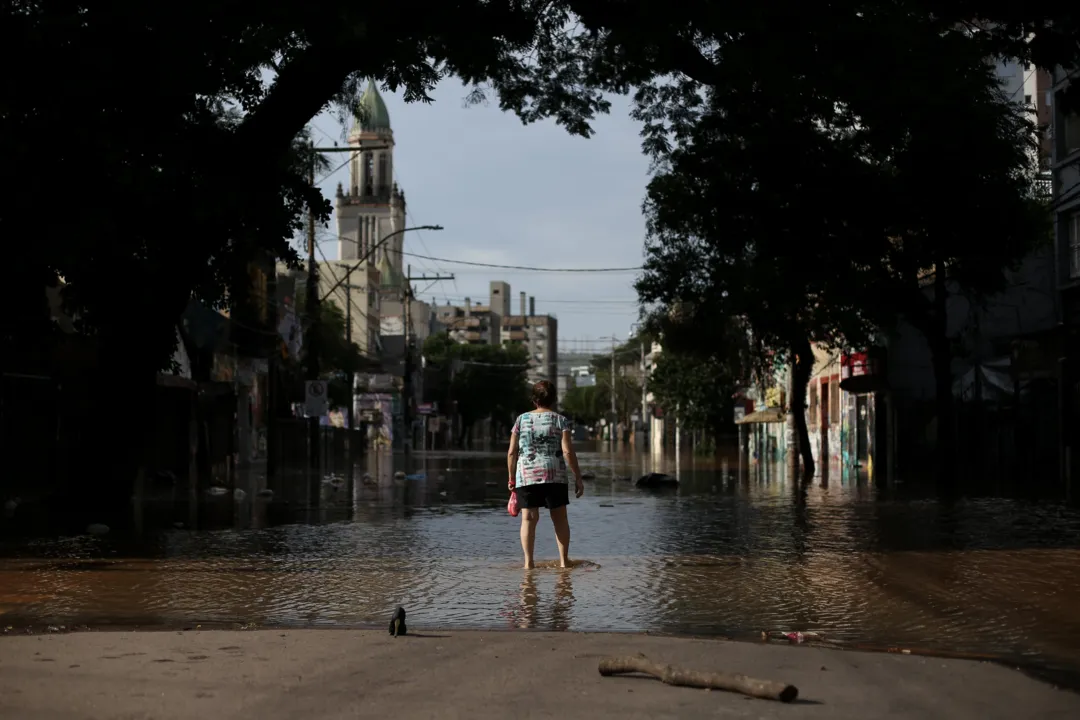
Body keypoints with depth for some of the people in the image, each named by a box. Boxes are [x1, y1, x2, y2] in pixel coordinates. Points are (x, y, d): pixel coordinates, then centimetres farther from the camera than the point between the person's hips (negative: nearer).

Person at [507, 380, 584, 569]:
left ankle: (528, 561, -4)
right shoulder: (561, 421, 1)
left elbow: (512, 452, 5)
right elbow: (568, 452, -8)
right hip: (555, 476, -1)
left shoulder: (522, 419, 7)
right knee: (560, 518, 10)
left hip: (526, 475, 1)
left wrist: (511, 478, 14)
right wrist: (578, 478, -3)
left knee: (529, 518, 2)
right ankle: (564, 560, 11)